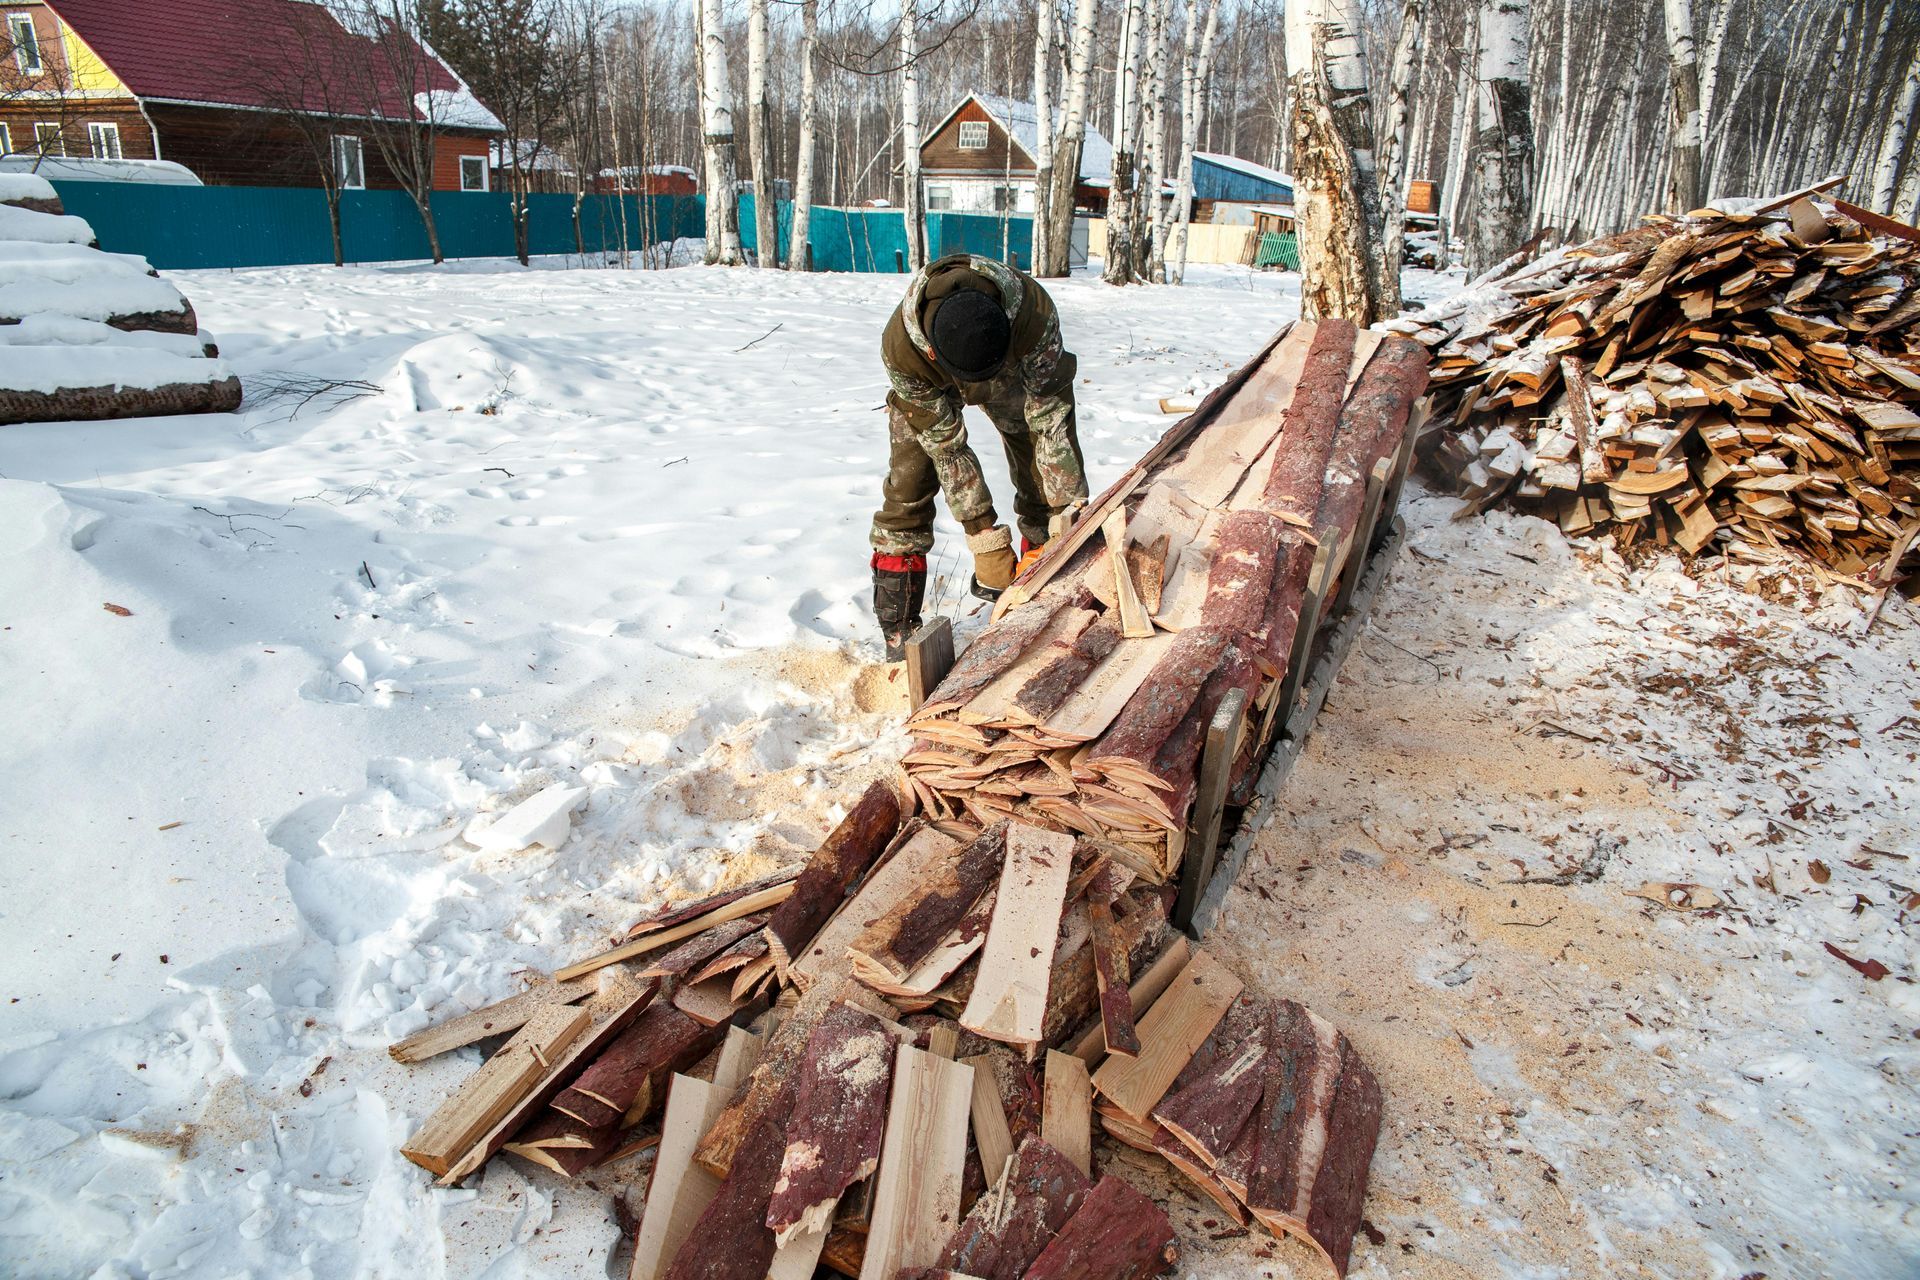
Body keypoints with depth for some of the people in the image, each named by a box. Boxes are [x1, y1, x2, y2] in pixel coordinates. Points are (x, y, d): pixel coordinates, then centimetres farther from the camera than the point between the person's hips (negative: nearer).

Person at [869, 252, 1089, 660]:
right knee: (908, 487, -13)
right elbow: (946, 446, -33)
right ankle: (898, 632, -7)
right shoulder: (901, 347, -41)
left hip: (1016, 371, 2)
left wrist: (1069, 513, -37)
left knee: (1050, 480, -6)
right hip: (928, 386, -1)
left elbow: (1050, 413, -35)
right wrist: (984, 537, -33)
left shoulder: (1033, 313, -42)